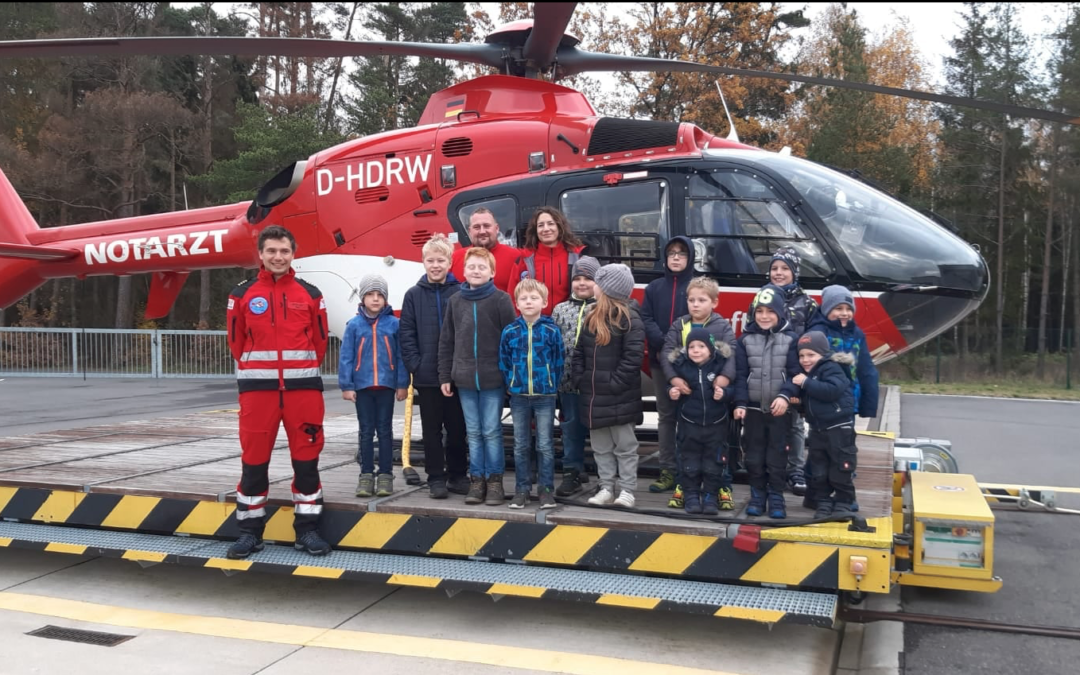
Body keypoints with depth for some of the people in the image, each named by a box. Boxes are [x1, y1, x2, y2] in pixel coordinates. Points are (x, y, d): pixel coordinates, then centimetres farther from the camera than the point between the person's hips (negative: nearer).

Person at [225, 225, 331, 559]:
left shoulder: (310, 295, 5)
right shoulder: (242, 295, 4)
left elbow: (320, 341, 10)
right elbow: (236, 343, 10)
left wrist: (302, 370, 10)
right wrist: (255, 372, 11)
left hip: (303, 387, 0)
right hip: (257, 388, 0)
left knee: (306, 459, 4)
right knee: (254, 460, 4)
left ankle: (307, 529, 14)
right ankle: (250, 532, 16)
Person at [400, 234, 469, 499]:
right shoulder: (414, 295, 3)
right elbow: (406, 333, 1)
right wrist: (414, 364, -8)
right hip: (426, 375, 1)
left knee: (457, 427, 10)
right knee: (432, 429, 9)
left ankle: (457, 475, 23)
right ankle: (436, 478, 18)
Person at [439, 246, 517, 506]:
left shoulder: (501, 299, -4)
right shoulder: (455, 300, 7)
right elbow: (446, 341, 10)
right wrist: (445, 376, 7)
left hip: (493, 378, -3)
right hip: (464, 378, 3)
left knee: (492, 431, 3)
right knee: (473, 432, 10)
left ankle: (494, 480, 13)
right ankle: (476, 479, 18)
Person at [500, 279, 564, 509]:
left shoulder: (552, 330, -6)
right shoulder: (509, 332, -1)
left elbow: (558, 362, 0)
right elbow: (503, 363, 6)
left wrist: (553, 386, -2)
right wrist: (511, 384, 2)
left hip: (545, 397, -2)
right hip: (518, 397, 2)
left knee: (545, 446, 4)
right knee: (521, 447, 10)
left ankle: (546, 489, 14)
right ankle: (522, 489, 19)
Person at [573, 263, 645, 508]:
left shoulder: (629, 318, -11)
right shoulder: (592, 316, 11)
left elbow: (633, 356, -16)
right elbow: (579, 352, 14)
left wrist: (616, 382, -19)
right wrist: (580, 379, 3)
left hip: (619, 397, -7)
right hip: (593, 395, 7)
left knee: (625, 446, 5)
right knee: (601, 447, 13)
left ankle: (627, 490, 12)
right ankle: (607, 488, 22)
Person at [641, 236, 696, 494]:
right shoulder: (654, 287, 11)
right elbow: (646, 319, 3)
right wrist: (663, 344, -13)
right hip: (660, 360, 4)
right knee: (665, 415, 8)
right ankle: (668, 471, 14)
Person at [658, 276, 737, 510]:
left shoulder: (723, 326, -1)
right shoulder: (679, 325, 5)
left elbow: (732, 354, -13)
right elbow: (666, 353, -3)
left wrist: (725, 377, -30)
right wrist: (673, 378, -19)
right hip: (685, 393, 2)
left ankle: (724, 488, 17)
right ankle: (682, 486, 21)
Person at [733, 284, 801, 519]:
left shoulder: (790, 339, -2)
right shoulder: (745, 340, 2)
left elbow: (795, 373, -6)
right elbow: (740, 374, 0)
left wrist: (785, 396, -21)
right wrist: (740, 403, -9)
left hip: (779, 409, -1)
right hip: (753, 407, 2)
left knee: (777, 455, 4)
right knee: (754, 455, 9)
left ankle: (776, 498, 15)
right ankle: (757, 495, 21)